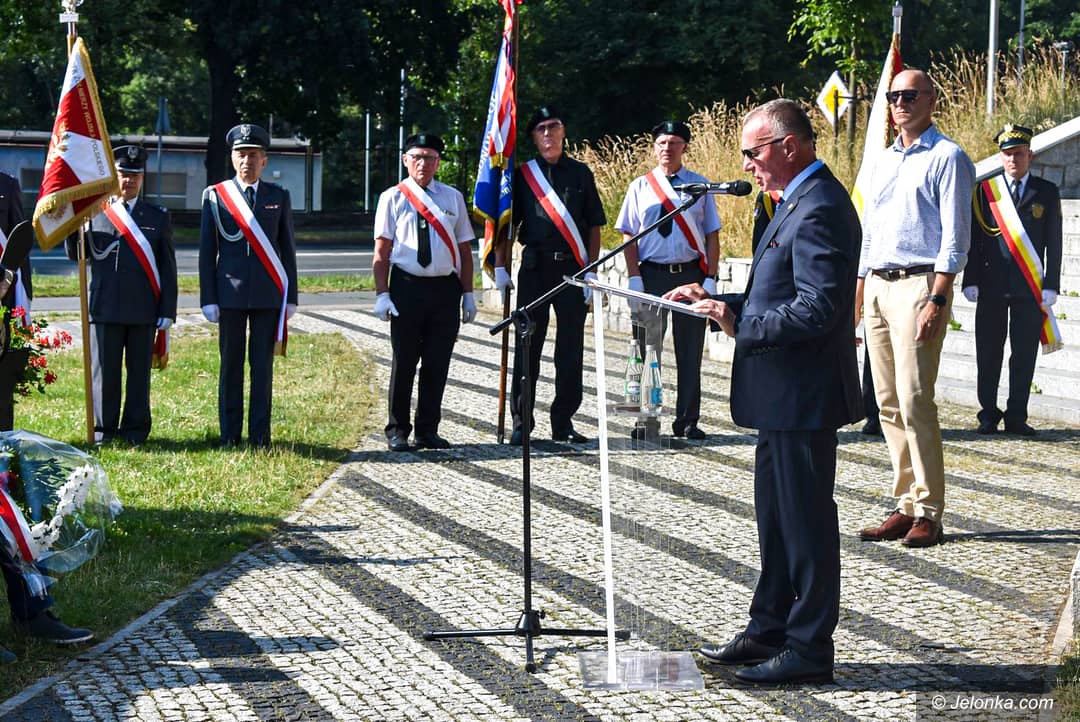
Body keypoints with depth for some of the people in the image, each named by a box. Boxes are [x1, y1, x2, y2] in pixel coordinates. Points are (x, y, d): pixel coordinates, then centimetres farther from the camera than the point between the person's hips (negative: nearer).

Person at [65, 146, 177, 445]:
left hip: (144, 309, 0)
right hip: (105, 308, 0)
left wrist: (167, 310, 0)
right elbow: (75, 255, 4)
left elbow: (168, 267, 7)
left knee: (139, 371, 3)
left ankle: (135, 432, 10)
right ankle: (104, 431, 11)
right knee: (105, 371, 3)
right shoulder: (94, 212, 8)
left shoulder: (158, 217, 9)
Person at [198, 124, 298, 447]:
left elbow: (288, 249, 10)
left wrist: (290, 297, 4)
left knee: (263, 364, 2)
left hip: (268, 294, 1)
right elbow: (207, 251, 4)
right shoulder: (214, 195, 5)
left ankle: (260, 433, 7)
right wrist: (208, 298, -2)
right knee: (231, 363, 3)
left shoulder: (279, 196, 8)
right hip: (230, 293, -1)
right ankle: (229, 434, 9)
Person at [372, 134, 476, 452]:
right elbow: (381, 251, 0)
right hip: (407, 286, -3)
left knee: (437, 363, 5)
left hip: (446, 287, 3)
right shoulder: (393, 198, 3)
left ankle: (428, 430, 15)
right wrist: (382, 294, -9)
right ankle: (398, 431, 11)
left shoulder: (452, 198, 11)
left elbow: (465, 250, 12)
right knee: (404, 362, 1)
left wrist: (468, 294, 7)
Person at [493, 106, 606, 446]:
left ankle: (563, 423, 10)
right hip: (535, 268, -1)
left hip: (573, 269, 1)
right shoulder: (523, 175, 8)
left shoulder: (580, 173, 9)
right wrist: (500, 268, 0)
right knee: (527, 344, 0)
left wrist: (591, 272, 0)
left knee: (570, 347, 3)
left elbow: (594, 226, 8)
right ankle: (521, 421, 7)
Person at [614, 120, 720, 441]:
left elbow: (712, 235, 6)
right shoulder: (640, 187, 7)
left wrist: (710, 279, -3)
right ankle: (646, 420, 8)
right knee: (647, 350, 1)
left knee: (690, 351, 4)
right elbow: (629, 236, 5)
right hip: (651, 274, 0)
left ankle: (687, 421, 11)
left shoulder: (699, 185, 7)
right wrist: (634, 279, -5)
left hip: (691, 274, 0)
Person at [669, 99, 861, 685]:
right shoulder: (800, 201, 15)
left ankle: (809, 648, 6)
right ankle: (769, 631, 29)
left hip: (803, 395, -11)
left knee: (806, 522, -2)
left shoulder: (819, 208, -19)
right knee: (776, 518, 18)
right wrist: (719, 302, 9)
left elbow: (816, 309, -26)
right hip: (784, 396, 11)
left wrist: (740, 326, -20)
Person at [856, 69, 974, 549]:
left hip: (918, 285, -8)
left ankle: (928, 513, -8)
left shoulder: (947, 157, -3)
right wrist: (856, 299, 17)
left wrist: (936, 302, -19)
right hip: (877, 288, 8)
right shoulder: (883, 161, 20)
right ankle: (906, 506, 11)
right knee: (889, 404, 6)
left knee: (914, 401, -12)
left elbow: (955, 238, -10)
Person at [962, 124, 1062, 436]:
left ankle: (1016, 417, 9)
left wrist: (1050, 285, -2)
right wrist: (970, 281, -2)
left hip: (1030, 288, 0)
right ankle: (988, 415, 12)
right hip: (992, 287, 0)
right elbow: (973, 239, 6)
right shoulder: (985, 190, 6)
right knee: (988, 354, 3)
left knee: (1024, 355, 2)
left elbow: (1053, 243, 5)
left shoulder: (1047, 193, 7)